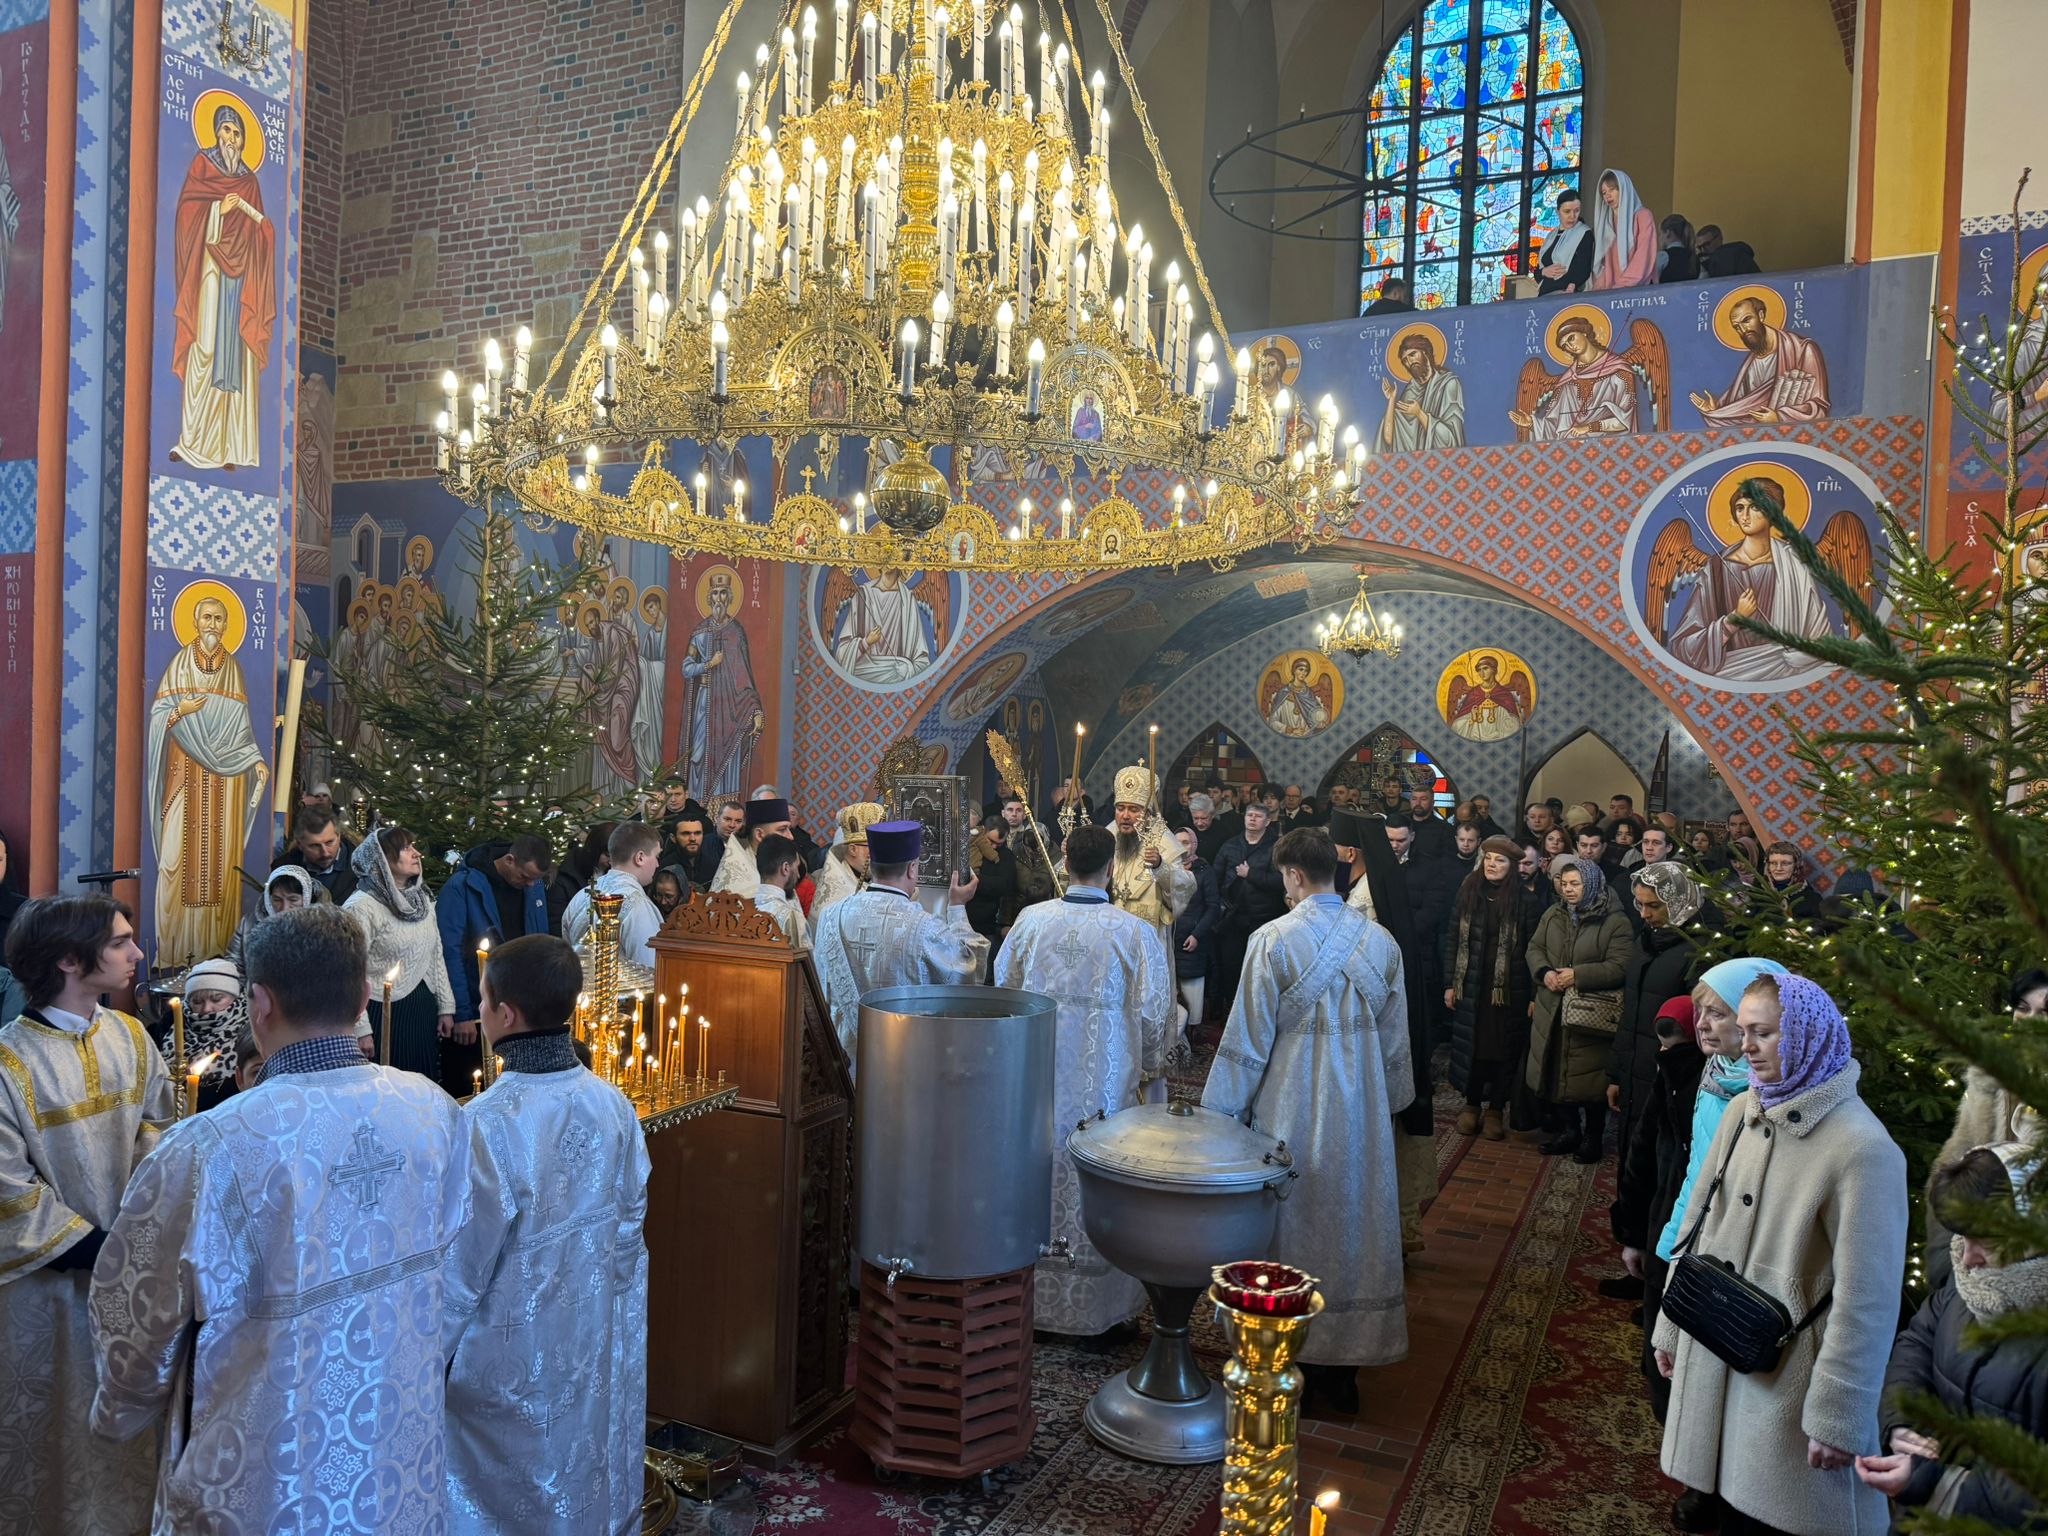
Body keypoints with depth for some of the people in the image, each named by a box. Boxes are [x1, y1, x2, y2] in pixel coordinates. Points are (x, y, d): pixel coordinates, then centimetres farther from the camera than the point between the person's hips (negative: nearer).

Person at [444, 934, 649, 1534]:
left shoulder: (486, 1124, -26)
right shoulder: (610, 1104, -9)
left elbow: (462, 1267, -18)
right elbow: (631, 1221, 1)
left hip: (510, 1365, -5)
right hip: (597, 1354, 5)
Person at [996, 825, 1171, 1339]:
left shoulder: (1030, 919, -5)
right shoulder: (1135, 931, -12)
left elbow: (1002, 988, 7)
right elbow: (1151, 1012, -7)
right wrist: (1151, 1067, 10)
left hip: (1036, 1079, 3)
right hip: (1103, 1083, -2)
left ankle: (1031, 1298, 27)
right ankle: (1096, 1311, 20)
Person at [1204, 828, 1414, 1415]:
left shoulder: (1274, 939, -14)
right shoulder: (1381, 941, 0)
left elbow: (1247, 1037, -10)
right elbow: (1396, 1041, 9)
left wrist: (1221, 1112, -1)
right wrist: (1390, 1105, 21)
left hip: (1292, 1114, -4)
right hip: (1362, 1117, 4)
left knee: (1290, 1233, 8)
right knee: (1354, 1231, 12)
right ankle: (1342, 1375, 21)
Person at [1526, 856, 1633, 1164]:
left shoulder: (1615, 922, -10)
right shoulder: (1552, 916, 9)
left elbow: (1620, 966, -16)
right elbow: (1534, 948, 11)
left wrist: (1578, 975, -20)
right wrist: (1545, 972, -9)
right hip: (1553, 1011, 6)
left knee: (1589, 1076, 1)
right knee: (1558, 1070, 12)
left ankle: (1593, 1135, 19)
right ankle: (1571, 1129, 29)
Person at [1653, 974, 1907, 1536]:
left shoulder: (1862, 1147, -18)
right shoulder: (1740, 1111, 2)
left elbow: (1866, 1299, -17)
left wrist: (1839, 1417, -14)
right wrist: (1671, 1327, 15)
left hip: (1789, 1374, -5)